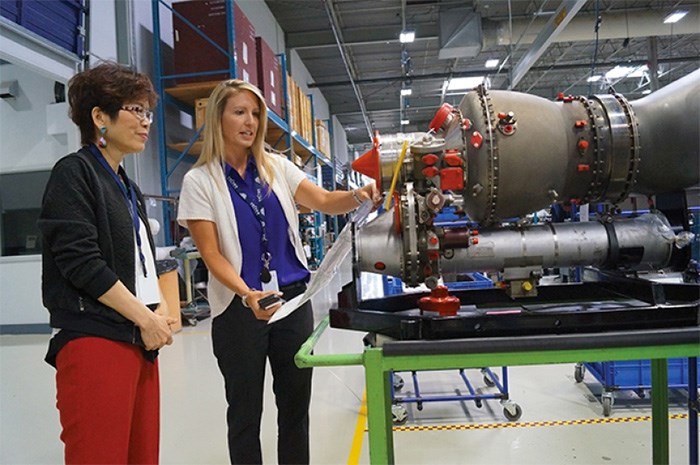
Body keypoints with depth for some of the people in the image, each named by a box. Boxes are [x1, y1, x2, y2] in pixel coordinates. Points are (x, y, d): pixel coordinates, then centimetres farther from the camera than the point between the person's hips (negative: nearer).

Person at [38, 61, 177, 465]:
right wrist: (146, 318, -11)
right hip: (94, 340, -8)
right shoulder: (74, 172, -4)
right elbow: (80, 261, -14)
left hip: (141, 341, 8)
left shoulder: (129, 189, 20)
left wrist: (161, 309, 3)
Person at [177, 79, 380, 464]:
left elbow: (324, 201, -4)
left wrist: (356, 197, -26)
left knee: (296, 404, 13)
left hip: (293, 298, 3)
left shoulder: (277, 167, 7)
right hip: (239, 307, -3)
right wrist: (248, 295, -25)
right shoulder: (199, 180, -3)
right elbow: (211, 254, -9)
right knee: (245, 411, 10)